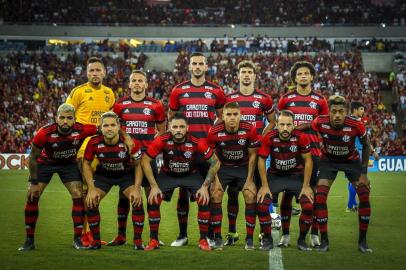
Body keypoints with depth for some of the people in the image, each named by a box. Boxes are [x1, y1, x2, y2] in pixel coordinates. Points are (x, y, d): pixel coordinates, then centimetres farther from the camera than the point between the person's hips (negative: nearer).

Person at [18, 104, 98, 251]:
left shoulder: (82, 130, -29)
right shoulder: (45, 133, -32)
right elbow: (33, 157, -17)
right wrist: (34, 182, -17)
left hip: (69, 163, 1)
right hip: (45, 162, -1)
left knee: (78, 196, -11)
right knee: (32, 196, -9)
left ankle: (77, 239, 2)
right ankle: (29, 240, 2)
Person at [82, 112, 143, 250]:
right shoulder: (94, 142, -25)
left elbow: (138, 165, -13)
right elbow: (86, 163, -9)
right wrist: (91, 188, -16)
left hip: (126, 174, -1)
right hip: (103, 174, 1)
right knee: (90, 201, -16)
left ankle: (138, 241, -7)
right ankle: (96, 241, 3)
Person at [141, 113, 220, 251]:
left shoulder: (196, 142, -28)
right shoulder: (162, 141, -26)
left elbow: (215, 162, -17)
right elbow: (145, 160, -15)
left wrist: (205, 186, -20)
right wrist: (154, 186, -18)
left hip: (191, 175, -1)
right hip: (167, 175, 1)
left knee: (204, 200, -21)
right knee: (153, 200, -18)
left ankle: (203, 240, -5)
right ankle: (154, 240, -1)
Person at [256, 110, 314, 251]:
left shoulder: (301, 137, -20)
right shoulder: (269, 138, -20)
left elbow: (308, 160, -9)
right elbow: (261, 160, -9)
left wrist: (306, 186, -9)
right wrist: (265, 186, -10)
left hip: (297, 175, 0)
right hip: (275, 175, 0)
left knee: (309, 206, -19)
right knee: (261, 205, -19)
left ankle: (302, 240, 5)